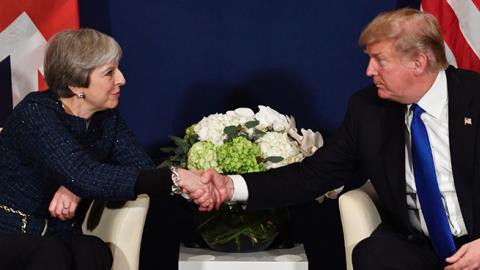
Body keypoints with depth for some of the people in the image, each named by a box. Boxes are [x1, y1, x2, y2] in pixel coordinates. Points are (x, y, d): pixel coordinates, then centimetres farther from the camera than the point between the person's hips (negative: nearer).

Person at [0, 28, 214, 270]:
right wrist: (174, 178, -32)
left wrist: (78, 187, -25)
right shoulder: (35, 114, -17)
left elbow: (143, 167, -7)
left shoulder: (107, 118, 5)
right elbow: (86, 177, -29)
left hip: (61, 241, 5)